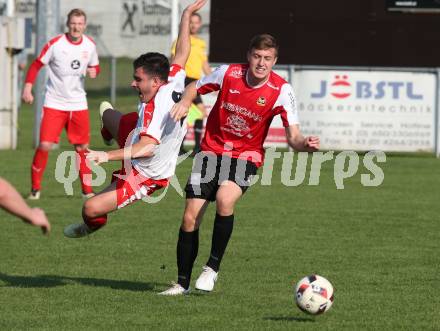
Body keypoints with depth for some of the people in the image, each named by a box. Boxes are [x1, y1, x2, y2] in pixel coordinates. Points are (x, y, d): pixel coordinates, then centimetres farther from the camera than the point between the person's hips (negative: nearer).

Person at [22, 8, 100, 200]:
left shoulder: (90, 45, 2)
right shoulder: (55, 44, -11)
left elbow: (94, 66, 16)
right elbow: (36, 65, -6)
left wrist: (93, 71, -9)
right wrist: (27, 88, -15)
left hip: (78, 103, 4)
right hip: (54, 103, -4)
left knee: (82, 147, 6)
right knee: (45, 145, -12)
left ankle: (87, 190, 17)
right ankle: (35, 188, 2)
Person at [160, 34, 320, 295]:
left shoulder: (281, 90, -13)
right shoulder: (228, 73, -9)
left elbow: (293, 136, -16)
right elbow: (195, 88, 9)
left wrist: (305, 144, -39)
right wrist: (185, 102, -13)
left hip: (246, 157, -2)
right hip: (212, 151, 2)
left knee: (225, 199, -32)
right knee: (190, 218, -6)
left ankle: (213, 268, -13)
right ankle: (183, 283, 12)